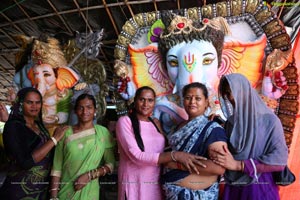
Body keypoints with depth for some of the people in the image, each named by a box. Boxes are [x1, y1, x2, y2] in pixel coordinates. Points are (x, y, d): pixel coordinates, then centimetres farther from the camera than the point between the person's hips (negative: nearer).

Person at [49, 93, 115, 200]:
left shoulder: (102, 132, -5)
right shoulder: (66, 133, -3)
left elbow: (110, 164, -4)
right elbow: (57, 167, -3)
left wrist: (89, 175, -16)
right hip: (64, 191, 1)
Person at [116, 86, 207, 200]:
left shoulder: (156, 123, 11)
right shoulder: (125, 121, -9)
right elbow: (137, 156, -18)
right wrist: (175, 155, -26)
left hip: (157, 185, 5)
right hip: (134, 185, -5)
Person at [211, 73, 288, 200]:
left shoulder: (269, 121, -8)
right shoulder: (231, 122, 4)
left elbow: (279, 160, -14)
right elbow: (225, 153, 9)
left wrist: (238, 165, -19)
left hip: (259, 188, -4)